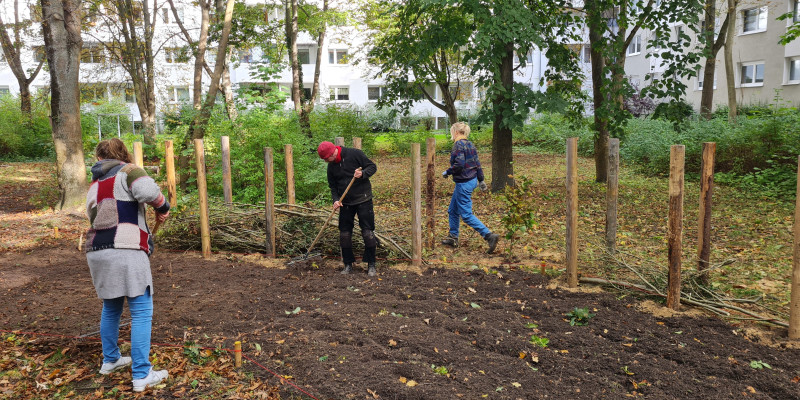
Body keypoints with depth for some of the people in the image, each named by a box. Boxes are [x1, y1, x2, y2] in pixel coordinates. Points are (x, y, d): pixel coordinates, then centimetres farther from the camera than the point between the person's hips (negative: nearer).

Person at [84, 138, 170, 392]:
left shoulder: (95, 186, 22)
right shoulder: (126, 171, 0)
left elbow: (96, 217, 22)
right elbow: (148, 190, -20)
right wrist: (163, 207, -2)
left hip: (97, 252, 8)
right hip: (125, 251, -7)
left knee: (111, 308, 25)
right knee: (142, 312, -2)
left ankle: (110, 360, 39)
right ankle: (142, 375, 0)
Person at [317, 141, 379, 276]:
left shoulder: (355, 154, -11)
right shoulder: (331, 166, 5)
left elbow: (373, 166, -6)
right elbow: (333, 186, 12)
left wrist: (363, 173, -25)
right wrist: (336, 199, -6)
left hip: (363, 200, -5)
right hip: (345, 203, 5)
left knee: (368, 232, -4)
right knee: (344, 233, 5)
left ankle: (371, 265, 6)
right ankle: (348, 264, 17)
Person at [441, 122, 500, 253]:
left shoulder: (459, 145, -16)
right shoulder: (470, 144, 11)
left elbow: (459, 165, -26)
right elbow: (477, 164, 14)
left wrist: (447, 172, -10)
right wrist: (481, 180, 19)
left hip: (464, 183, -10)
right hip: (472, 180, 10)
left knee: (466, 215, -5)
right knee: (453, 210, 20)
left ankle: (489, 236, -10)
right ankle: (453, 238, 28)